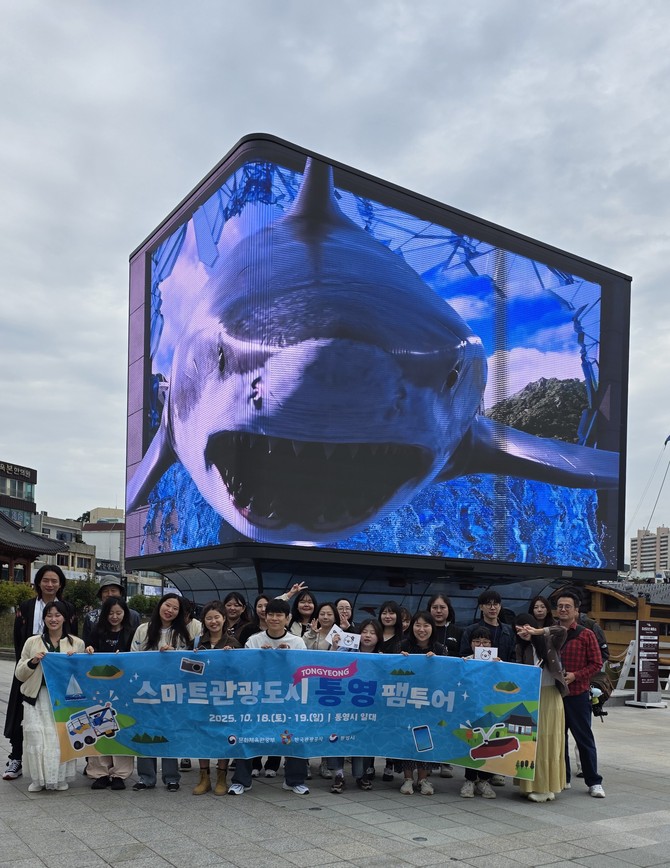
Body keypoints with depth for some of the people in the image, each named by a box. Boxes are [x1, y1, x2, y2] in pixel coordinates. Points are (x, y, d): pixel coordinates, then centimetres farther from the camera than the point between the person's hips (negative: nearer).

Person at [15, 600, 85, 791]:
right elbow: (19, 674, 12)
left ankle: (60, 777, 7)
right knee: (37, 737, -7)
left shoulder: (77, 643, 10)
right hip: (37, 698, 1)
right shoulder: (32, 642, 10)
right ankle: (39, 778, 8)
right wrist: (33, 662, -6)